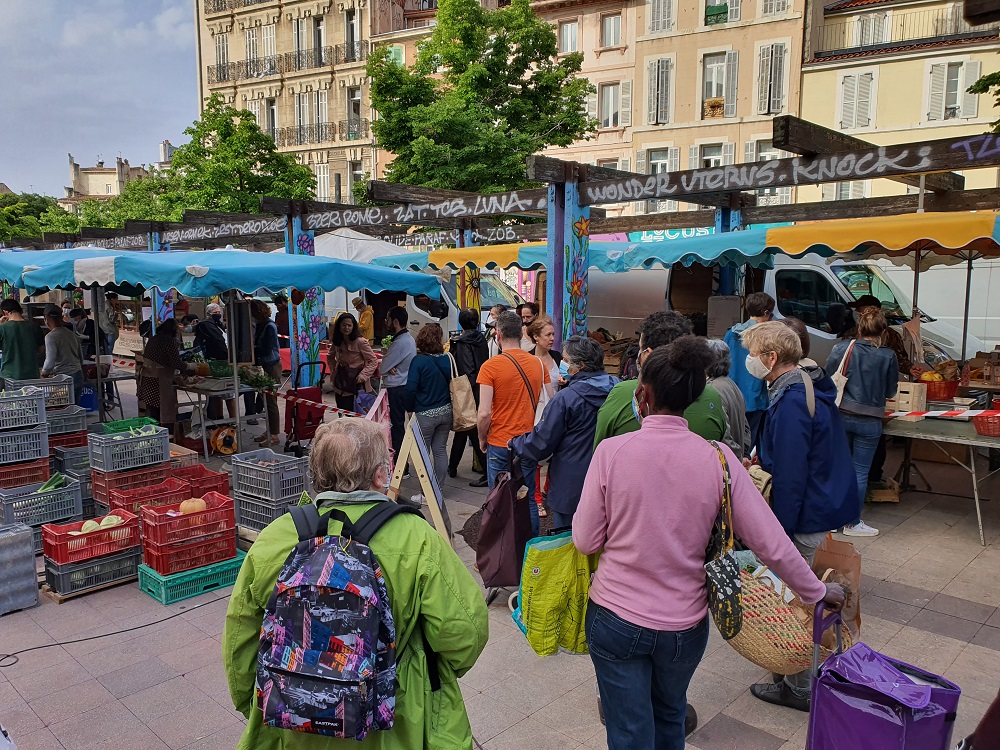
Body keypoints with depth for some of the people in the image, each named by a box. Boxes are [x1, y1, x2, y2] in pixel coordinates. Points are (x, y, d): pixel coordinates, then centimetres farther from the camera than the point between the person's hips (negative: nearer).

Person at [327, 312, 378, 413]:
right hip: (340, 384, 5)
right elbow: (330, 357, 24)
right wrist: (333, 369, 8)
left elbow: (373, 361, -12)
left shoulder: (360, 342, -15)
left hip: (356, 385, -5)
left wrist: (363, 375, -21)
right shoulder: (337, 342, 4)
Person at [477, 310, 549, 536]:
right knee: (528, 500, 13)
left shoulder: (491, 366, -12)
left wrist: (482, 439, 1)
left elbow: (485, 413, -16)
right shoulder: (538, 364, 1)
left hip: (500, 444, -4)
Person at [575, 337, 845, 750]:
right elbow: (772, 544, -9)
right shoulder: (718, 459, -12)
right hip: (685, 625, 2)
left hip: (615, 619, -2)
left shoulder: (611, 451, -17)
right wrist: (817, 591, 8)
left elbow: (586, 541, -10)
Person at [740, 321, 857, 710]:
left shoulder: (790, 402, -25)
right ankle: (798, 668, 38)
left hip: (807, 515, -10)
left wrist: (781, 529, -18)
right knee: (796, 591, 22)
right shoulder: (812, 386, 8)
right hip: (828, 503, 10)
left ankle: (799, 688, 18)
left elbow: (790, 474, -24)